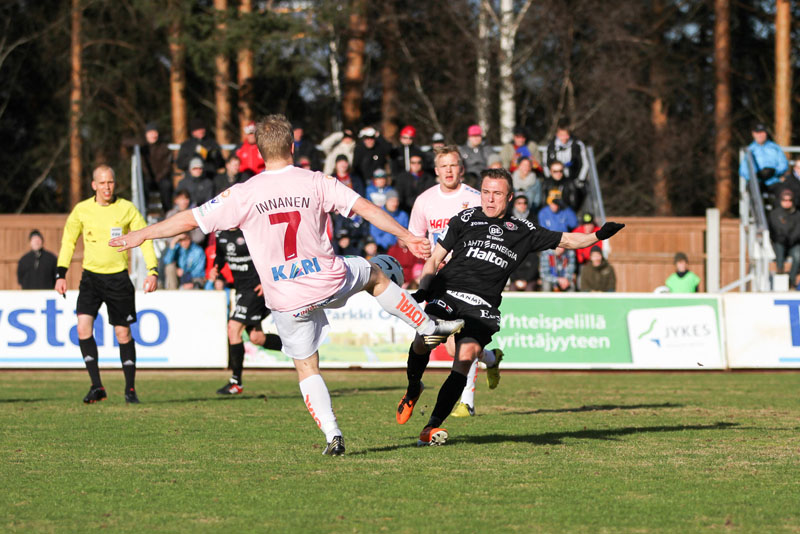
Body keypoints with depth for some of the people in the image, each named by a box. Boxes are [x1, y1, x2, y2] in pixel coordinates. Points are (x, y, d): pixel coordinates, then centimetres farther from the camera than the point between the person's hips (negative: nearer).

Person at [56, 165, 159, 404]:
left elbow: (145, 239, 0)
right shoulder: (81, 210, 1)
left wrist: (153, 271, -11)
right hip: (91, 277, 1)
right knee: (83, 327, -16)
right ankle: (97, 386, -12)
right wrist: (61, 274, 5)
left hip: (118, 277, -1)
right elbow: (68, 241, 12)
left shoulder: (126, 209, -4)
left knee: (123, 333, 1)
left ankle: (130, 389, 14)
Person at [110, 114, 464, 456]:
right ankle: (428, 327, 39)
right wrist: (407, 237, 4)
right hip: (328, 281, 1)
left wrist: (140, 235, 7)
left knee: (307, 368, 12)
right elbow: (366, 209, -6)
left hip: (288, 300, -1)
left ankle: (332, 434, 0)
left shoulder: (244, 195, -10)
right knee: (375, 274, 31)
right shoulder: (315, 183, -7)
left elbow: (191, 220, -5)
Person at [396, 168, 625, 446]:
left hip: (482, 307, 1)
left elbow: (566, 240, 22)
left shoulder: (522, 231, 17)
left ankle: (432, 427, -20)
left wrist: (598, 236, 7)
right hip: (447, 293, -1)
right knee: (423, 340, -26)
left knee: (466, 355, -23)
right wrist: (423, 289, -1)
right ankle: (413, 391, 6)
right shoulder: (464, 219, 13)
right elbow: (434, 259, 14)